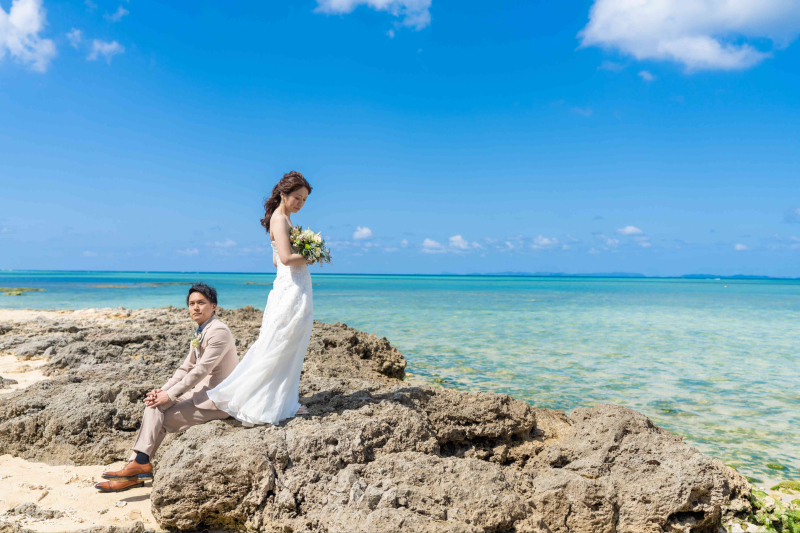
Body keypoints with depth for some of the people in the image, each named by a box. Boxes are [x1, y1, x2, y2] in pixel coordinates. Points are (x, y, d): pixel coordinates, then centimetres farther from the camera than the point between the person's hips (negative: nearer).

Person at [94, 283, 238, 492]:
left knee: (160, 418, -10)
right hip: (202, 394, 9)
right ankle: (138, 464, -7)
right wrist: (162, 390, -1)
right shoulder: (200, 333, 15)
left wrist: (169, 395, -17)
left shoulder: (219, 331, -16)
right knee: (154, 406, -4)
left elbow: (200, 371, -21)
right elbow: (186, 368, 14)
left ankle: (140, 464, 4)